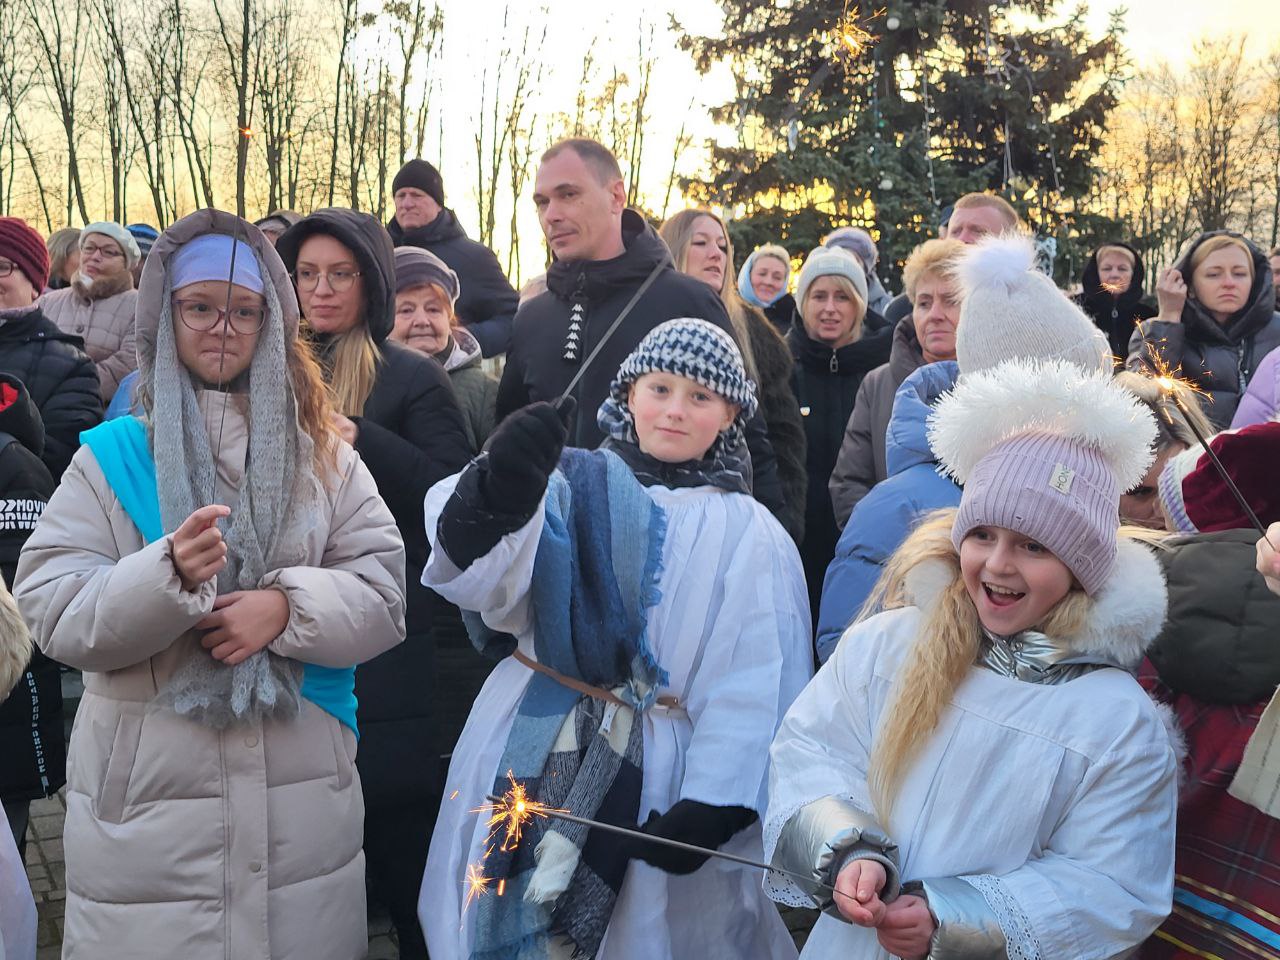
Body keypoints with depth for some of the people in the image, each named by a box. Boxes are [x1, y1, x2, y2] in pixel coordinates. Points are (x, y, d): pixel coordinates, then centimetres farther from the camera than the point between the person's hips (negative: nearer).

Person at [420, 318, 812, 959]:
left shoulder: (750, 537, 3)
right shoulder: (567, 487, 2)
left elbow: (753, 687, -3)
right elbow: (482, 578, -16)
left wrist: (710, 808, -14)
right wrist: (492, 498, -37)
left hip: (661, 778, 0)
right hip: (533, 759, 1)